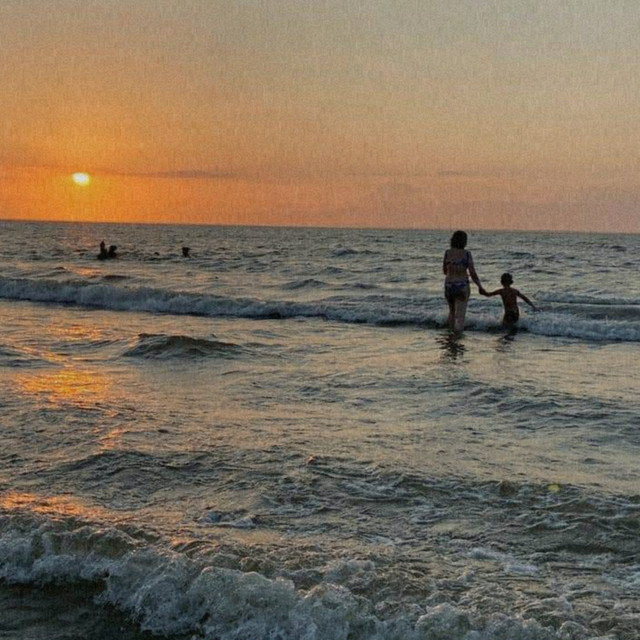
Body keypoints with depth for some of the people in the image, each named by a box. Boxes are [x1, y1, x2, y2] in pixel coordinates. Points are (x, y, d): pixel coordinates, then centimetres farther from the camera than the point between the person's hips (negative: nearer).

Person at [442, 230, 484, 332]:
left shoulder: (447, 253, -4)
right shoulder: (466, 254, -11)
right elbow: (473, 273, -11)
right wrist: (480, 286, 3)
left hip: (449, 286, 3)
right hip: (462, 288, -3)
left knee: (452, 311, 29)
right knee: (460, 317, -1)